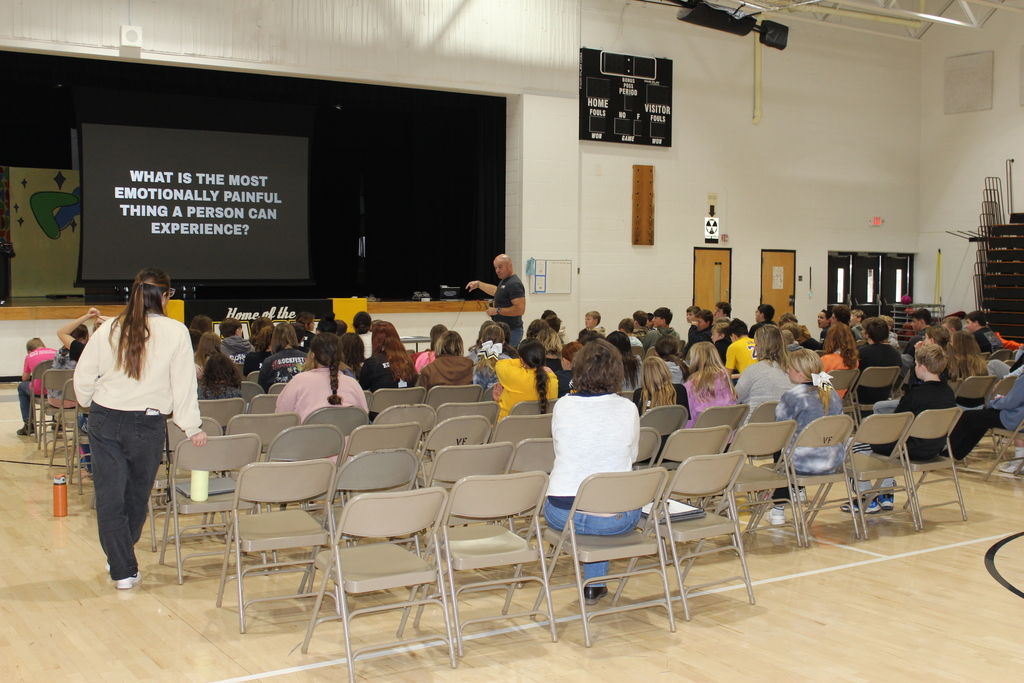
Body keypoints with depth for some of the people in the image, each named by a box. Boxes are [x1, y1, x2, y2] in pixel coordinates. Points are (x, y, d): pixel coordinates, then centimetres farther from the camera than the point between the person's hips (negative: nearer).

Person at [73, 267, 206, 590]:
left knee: (109, 497, 8)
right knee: (137, 496, 18)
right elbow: (184, 384, -5)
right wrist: (192, 427, 2)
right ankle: (123, 561, 34)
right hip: (147, 424, -1)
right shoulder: (175, 332, -7)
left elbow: (83, 378, 3)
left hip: (104, 421, 1)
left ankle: (122, 569, 8)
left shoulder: (108, 329, 0)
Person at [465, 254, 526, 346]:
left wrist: (497, 310, -21)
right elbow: (496, 291, 38)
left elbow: (520, 309, -27)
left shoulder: (514, 284, -18)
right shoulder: (504, 281, 14)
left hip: (511, 332, -10)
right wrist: (478, 284, 31)